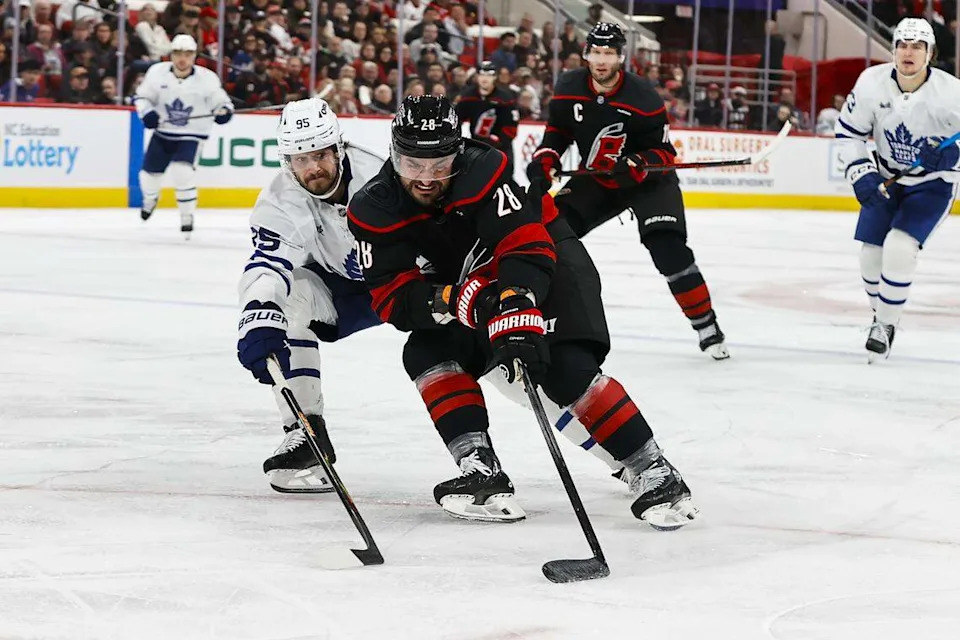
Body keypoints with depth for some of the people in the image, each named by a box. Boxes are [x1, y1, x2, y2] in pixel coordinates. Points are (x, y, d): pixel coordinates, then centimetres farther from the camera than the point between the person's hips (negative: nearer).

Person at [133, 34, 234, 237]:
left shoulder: (207, 78, -12)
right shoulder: (157, 72, -8)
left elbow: (221, 101, -4)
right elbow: (141, 97, 2)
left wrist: (224, 111, -27)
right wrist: (147, 113, -17)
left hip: (191, 136, -3)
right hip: (162, 132, 3)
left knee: (183, 171, -25)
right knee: (150, 172, 11)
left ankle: (187, 216, -7)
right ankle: (150, 198, 48)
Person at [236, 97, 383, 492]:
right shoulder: (280, 204, -22)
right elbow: (266, 267, -35)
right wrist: (259, 318, -55)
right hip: (338, 290, 2)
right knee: (288, 300, -27)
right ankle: (306, 429, -20)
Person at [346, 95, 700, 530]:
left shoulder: (482, 172, -32)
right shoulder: (374, 211, -18)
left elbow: (527, 250, -37)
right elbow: (393, 299, -22)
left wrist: (517, 315, -52)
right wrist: (455, 300, -40)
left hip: (546, 258, -5)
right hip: (463, 282, 5)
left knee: (566, 368, -23)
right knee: (428, 353, -17)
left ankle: (652, 473, -19)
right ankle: (481, 472, -20)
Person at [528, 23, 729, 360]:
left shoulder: (643, 99, -24)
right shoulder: (568, 90, -10)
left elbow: (663, 152, -17)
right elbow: (557, 130, 7)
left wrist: (638, 166, -35)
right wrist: (545, 159, -10)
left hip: (649, 181, -5)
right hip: (595, 178, 5)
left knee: (669, 250, -21)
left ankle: (706, 327, -11)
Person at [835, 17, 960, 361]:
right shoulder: (872, 82, -17)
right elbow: (849, 131, -4)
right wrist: (861, 174, -15)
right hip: (887, 177, 4)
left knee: (899, 246, -21)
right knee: (871, 253, 3)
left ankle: (886, 325, -4)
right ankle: (882, 317, 30)